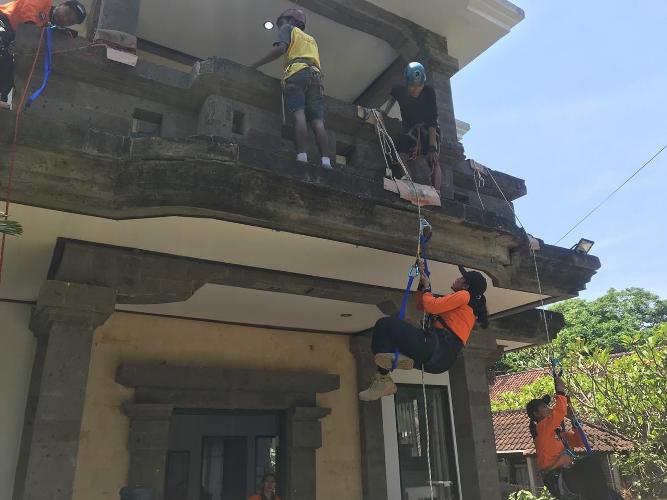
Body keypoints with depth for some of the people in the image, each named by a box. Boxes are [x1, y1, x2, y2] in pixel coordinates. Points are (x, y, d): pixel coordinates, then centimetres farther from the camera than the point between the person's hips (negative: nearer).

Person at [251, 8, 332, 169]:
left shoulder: (288, 29, 21)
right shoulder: (311, 39, 40)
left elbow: (280, 49, 1)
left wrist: (255, 65, 1)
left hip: (296, 73, -5)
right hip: (316, 76, 5)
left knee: (299, 114, -19)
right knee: (318, 121, -9)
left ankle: (302, 157, -35)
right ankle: (325, 161, -24)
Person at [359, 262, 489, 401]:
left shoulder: (464, 295, 3)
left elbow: (431, 306, -11)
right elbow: (421, 305, 33)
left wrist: (426, 287, 9)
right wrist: (422, 278, 27)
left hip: (438, 350, -10)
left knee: (385, 325, -12)